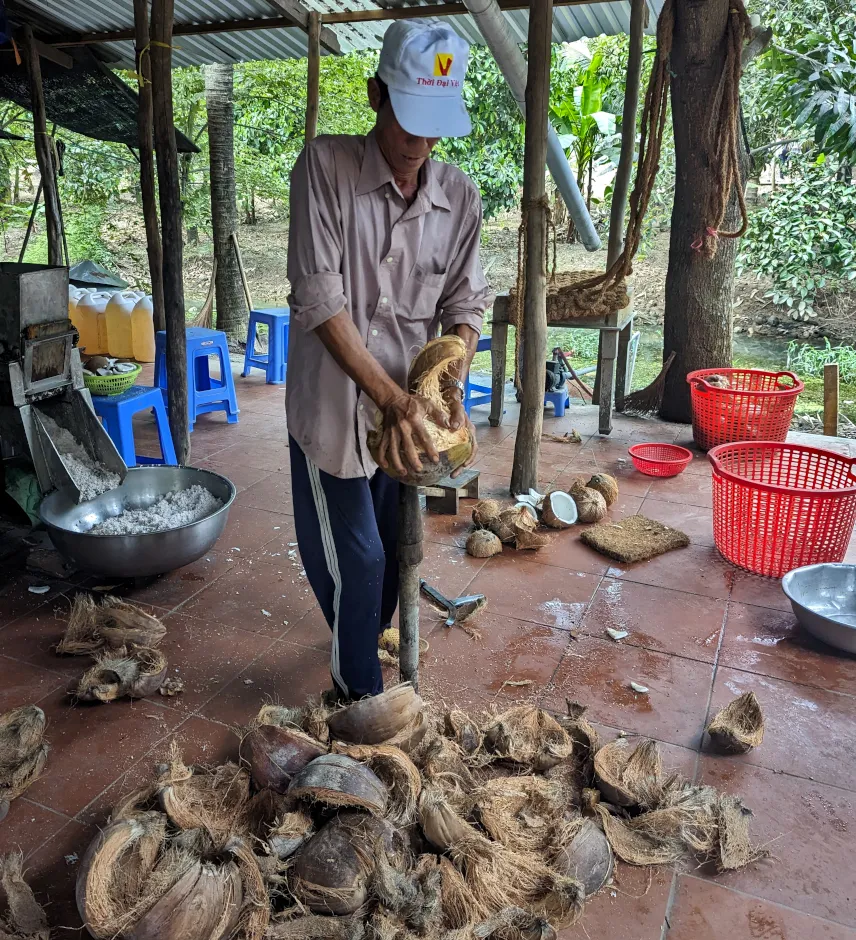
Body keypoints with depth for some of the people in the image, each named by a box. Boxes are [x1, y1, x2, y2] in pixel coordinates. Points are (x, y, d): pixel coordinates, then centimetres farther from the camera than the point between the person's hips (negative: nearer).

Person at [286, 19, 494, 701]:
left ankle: (361, 647, 47)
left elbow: (466, 301, 5)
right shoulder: (326, 166, -11)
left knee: (392, 554, 17)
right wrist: (391, 399, -25)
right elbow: (319, 300, -17)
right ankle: (362, 695, 25)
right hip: (335, 403, -4)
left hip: (412, 404, 4)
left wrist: (449, 386, -15)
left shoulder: (460, 196, 2)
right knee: (354, 559, 1)